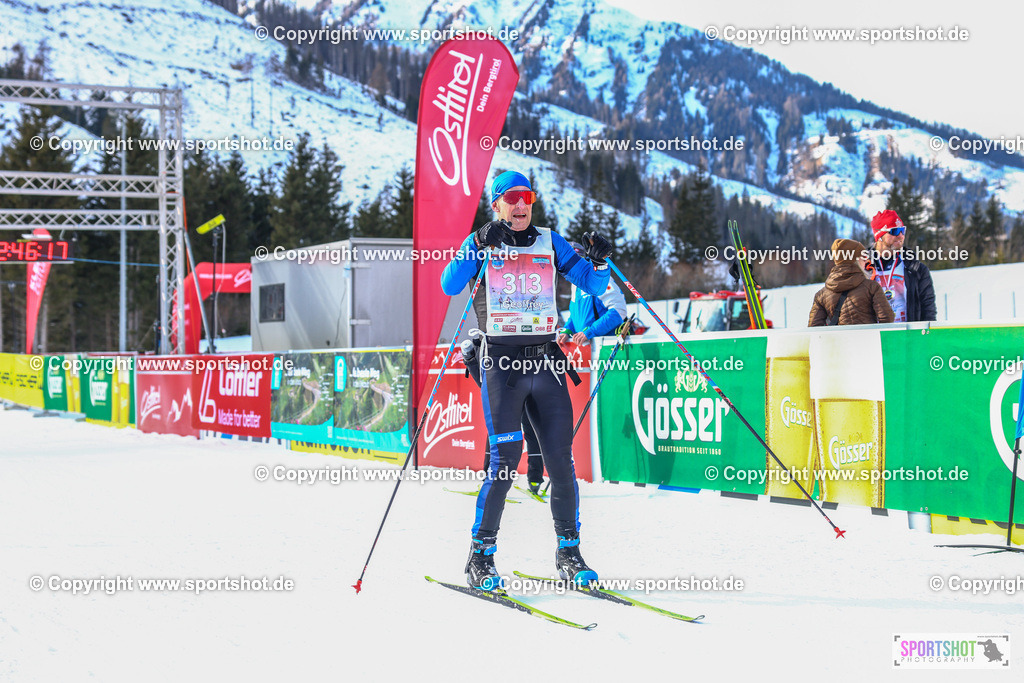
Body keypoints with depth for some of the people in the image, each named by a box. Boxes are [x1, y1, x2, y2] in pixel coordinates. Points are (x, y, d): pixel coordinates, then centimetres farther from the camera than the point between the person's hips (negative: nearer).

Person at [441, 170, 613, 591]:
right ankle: (481, 555, 0)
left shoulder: (550, 243, 13)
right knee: (505, 458, -11)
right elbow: (450, 286, -10)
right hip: (501, 362, -3)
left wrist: (599, 261, -8)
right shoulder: (481, 243, 6)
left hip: (546, 360, 3)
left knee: (561, 460, -1)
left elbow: (594, 286, 12)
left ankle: (568, 551, 12)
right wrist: (479, 247, -21)